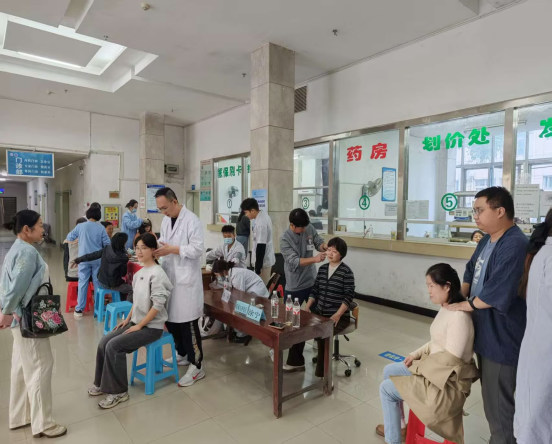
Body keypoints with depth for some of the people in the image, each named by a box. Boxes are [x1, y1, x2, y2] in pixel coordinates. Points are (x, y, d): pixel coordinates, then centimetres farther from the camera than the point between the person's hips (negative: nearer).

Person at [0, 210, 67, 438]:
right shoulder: (28, 252, -22)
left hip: (24, 318, 10)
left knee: (22, 367, 19)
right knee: (40, 367, 1)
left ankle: (19, 416, 34)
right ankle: (42, 423, 13)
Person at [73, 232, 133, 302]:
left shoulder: (106, 249, -8)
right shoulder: (123, 258, -22)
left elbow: (92, 255, 2)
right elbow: (123, 274, -8)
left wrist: (79, 260, 16)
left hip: (101, 281, 8)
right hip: (112, 285, -7)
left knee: (123, 285, 27)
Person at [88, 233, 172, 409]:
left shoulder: (157, 274, -20)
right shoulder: (139, 272, 8)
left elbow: (158, 305, -24)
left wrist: (139, 325, -18)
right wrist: (128, 319, 9)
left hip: (151, 327, -8)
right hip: (136, 322, 8)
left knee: (114, 346, -18)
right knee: (104, 342, -1)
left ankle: (119, 392, -2)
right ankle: (102, 384, 18)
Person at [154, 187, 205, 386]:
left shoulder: (192, 220, -14)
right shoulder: (166, 220, 11)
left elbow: (197, 249, -19)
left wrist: (172, 249, -21)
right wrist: (157, 243, -2)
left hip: (186, 279, -8)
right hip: (169, 276, 8)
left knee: (187, 322, -3)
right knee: (170, 318, 16)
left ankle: (197, 366, 10)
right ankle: (182, 354, 36)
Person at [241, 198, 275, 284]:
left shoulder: (260, 223, -26)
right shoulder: (264, 215, 4)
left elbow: (261, 246, -26)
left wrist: (258, 266, -20)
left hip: (264, 261, -10)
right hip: (267, 258, 10)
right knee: (266, 285, 18)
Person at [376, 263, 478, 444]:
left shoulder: (459, 316, -28)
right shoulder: (445, 309, 3)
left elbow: (450, 358, -27)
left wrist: (420, 365, -15)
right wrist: (416, 354, 1)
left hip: (448, 383, -9)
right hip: (435, 370, 10)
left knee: (386, 389, -4)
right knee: (389, 371, 16)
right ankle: (397, 425, 30)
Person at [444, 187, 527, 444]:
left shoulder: (514, 245, -24)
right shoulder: (486, 241, 7)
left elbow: (497, 293, -29)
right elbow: (471, 271, 16)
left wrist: (467, 305, -14)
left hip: (502, 341, -9)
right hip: (485, 336, 9)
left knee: (499, 406, 7)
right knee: (491, 399, 25)